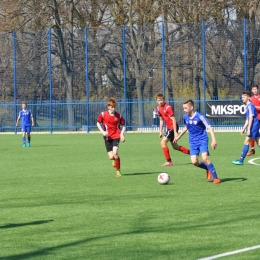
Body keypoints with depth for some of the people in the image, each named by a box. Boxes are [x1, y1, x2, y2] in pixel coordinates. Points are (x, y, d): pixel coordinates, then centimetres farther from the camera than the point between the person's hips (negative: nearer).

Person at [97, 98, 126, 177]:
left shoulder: (118, 116, -4)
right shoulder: (103, 114, -5)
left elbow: (123, 125, 9)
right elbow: (98, 123, 8)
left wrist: (121, 134, -6)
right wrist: (102, 131, -7)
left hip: (116, 136, -1)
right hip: (108, 137, 1)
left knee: (115, 153, -21)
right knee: (111, 157, -4)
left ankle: (118, 171, -6)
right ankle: (114, 160, 36)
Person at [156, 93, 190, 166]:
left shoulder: (168, 107, -19)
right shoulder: (159, 108, 6)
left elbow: (174, 120, -19)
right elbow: (161, 120, 17)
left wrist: (175, 132, -22)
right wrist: (160, 132, 16)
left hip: (173, 127, -9)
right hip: (169, 127, 9)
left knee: (163, 142, -14)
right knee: (175, 147, 14)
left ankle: (169, 162, -6)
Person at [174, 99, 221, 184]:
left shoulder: (199, 117, -17)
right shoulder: (185, 117, 1)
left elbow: (209, 127, -18)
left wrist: (214, 140, -29)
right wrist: (179, 136, 30)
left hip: (202, 140, -5)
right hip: (193, 142, 5)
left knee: (205, 158, -22)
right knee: (194, 161, -10)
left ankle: (215, 178, -13)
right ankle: (208, 169, 19)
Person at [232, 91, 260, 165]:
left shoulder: (250, 106, -13)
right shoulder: (247, 106, 16)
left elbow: (251, 118, -19)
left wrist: (249, 129, -22)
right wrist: (243, 129, 25)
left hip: (253, 126, -10)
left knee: (246, 142, -7)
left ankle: (241, 160, -6)